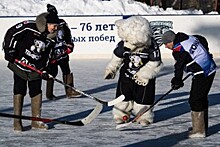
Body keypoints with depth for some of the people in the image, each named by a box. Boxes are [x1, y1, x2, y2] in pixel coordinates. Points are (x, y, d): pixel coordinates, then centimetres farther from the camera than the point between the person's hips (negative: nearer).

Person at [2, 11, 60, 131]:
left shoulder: (51, 38, -1)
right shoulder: (29, 27, -19)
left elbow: (46, 56, 9)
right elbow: (11, 33, -14)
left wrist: (44, 70, -2)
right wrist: (9, 50, -17)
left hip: (35, 68, 5)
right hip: (20, 64, -5)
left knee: (36, 92, 4)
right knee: (19, 91, -6)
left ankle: (36, 120, 14)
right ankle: (17, 121, -1)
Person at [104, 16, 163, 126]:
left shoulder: (152, 47, -24)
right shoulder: (123, 45, -17)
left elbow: (155, 64, -16)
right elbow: (117, 58, 0)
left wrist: (143, 75, -20)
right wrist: (110, 70, 6)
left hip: (144, 78, -2)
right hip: (127, 75, 2)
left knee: (144, 97, 0)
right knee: (123, 95, 6)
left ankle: (144, 116, 17)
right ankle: (121, 114, 21)